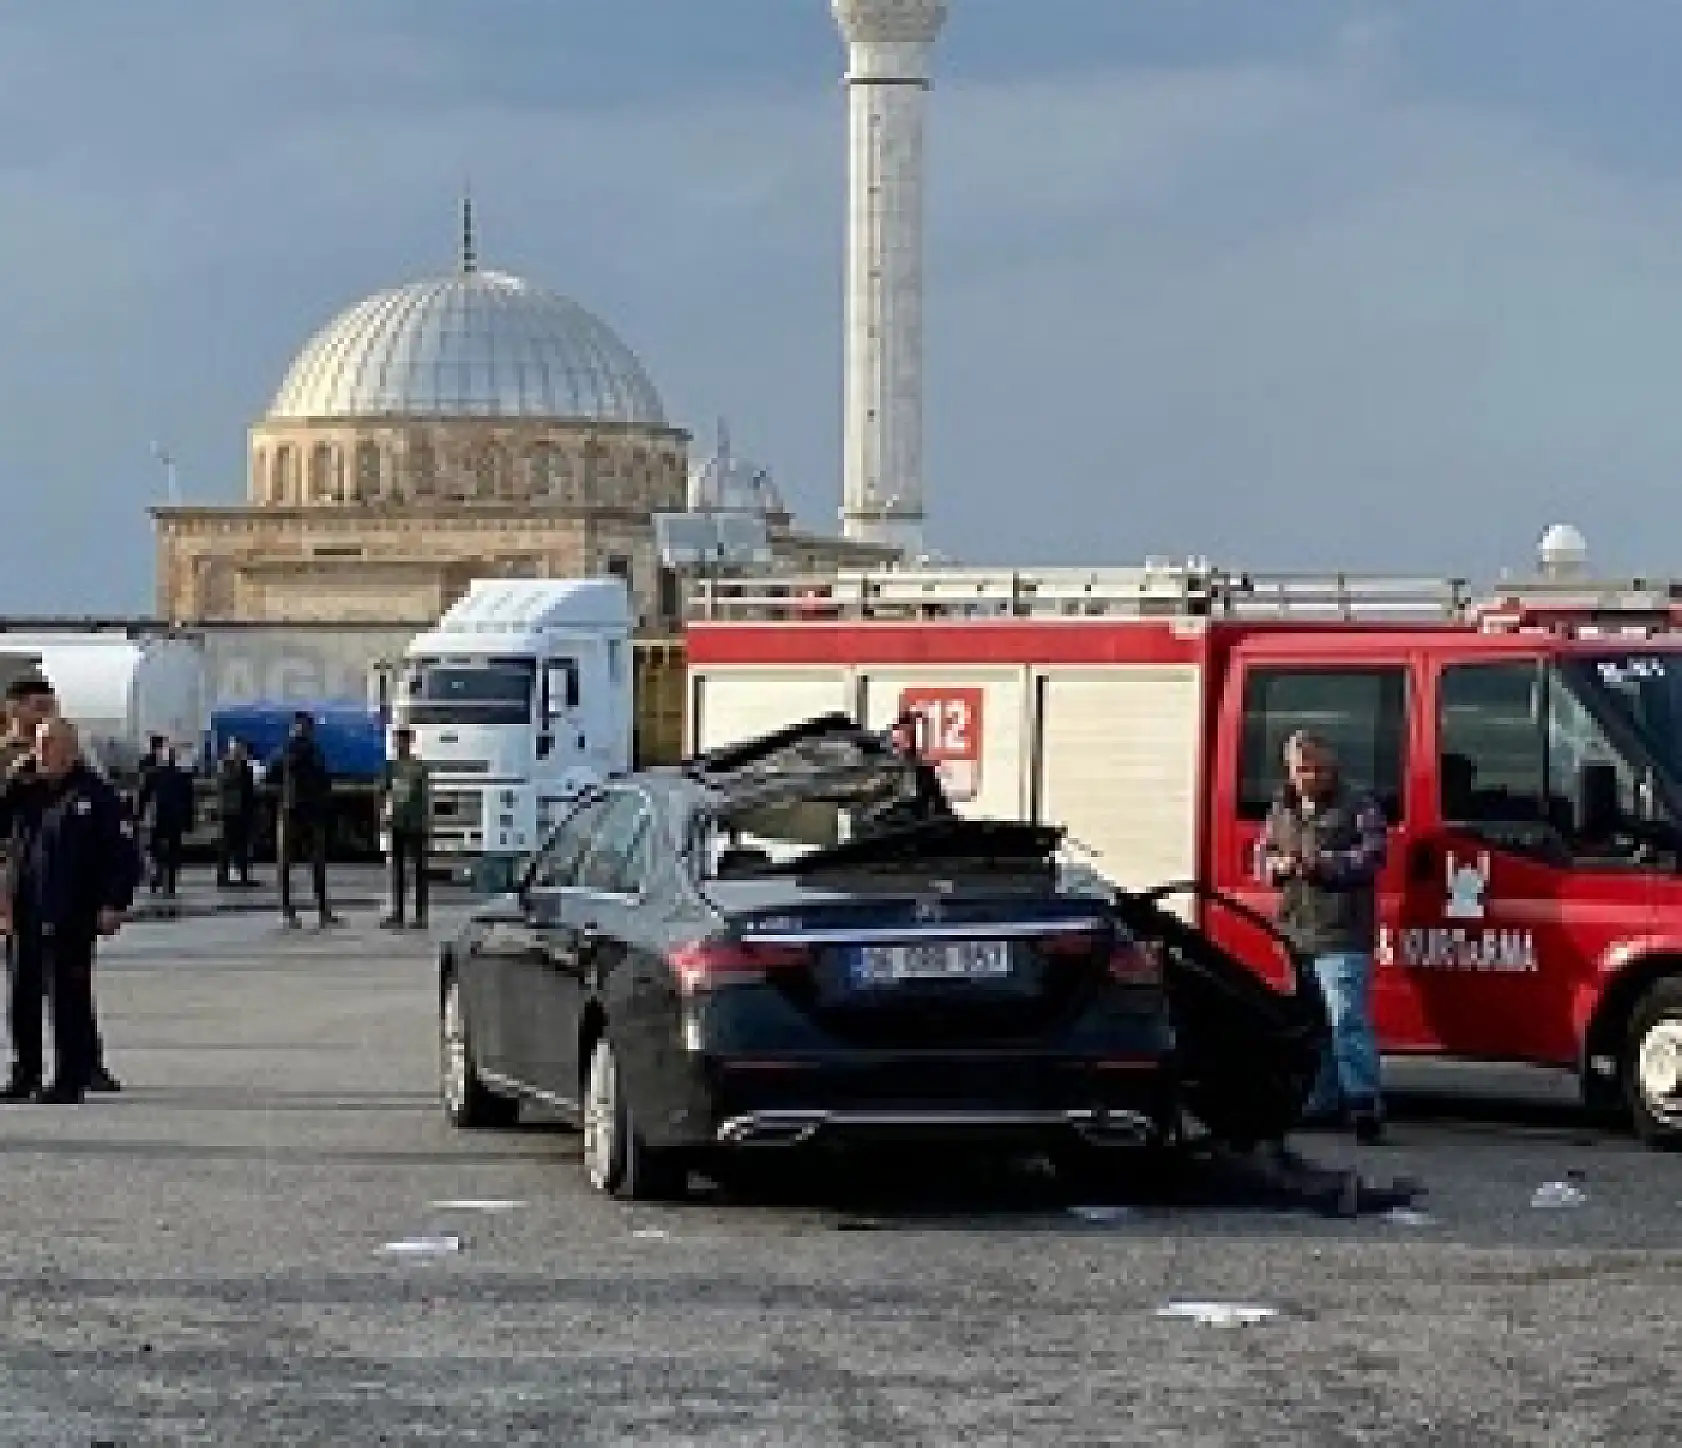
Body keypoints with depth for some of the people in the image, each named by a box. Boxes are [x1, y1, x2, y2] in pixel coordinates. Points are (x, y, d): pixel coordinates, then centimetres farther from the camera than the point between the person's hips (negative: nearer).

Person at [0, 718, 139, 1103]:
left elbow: (124, 854, -7)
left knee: (69, 998, -3)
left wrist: (115, 904, -13)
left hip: (72, 920, -6)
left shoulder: (95, 796, -4)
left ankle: (71, 1079, 4)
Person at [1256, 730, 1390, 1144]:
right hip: (1297, 932, 7)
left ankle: (1365, 1102, -16)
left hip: (1342, 935, -7)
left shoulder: (1358, 807, -3)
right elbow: (1263, 857, 22)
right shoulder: (1282, 810, 17)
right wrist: (1279, 865, -2)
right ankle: (1324, 1100, 20)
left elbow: (1372, 856, -12)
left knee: (1347, 1019, -15)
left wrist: (1323, 863, -22)